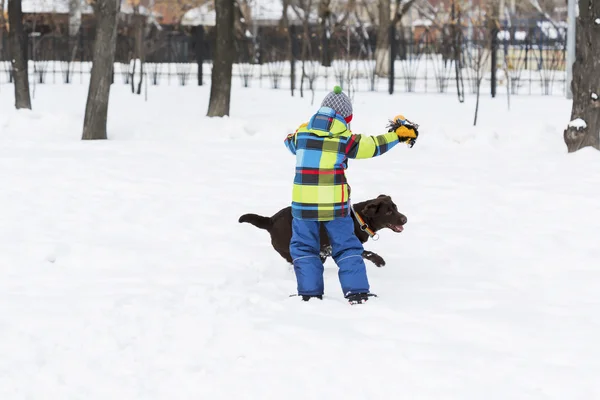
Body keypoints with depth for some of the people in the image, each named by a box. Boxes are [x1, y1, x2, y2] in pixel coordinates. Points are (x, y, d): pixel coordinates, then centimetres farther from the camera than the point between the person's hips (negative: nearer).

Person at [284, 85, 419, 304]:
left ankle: (310, 293, 7)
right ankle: (357, 292, 5)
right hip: (334, 204, -1)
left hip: (304, 202, 1)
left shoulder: (302, 133, 2)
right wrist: (398, 134, 22)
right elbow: (373, 146, 8)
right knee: (346, 247, 11)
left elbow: (290, 142, 24)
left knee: (304, 247, 14)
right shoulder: (345, 139, -4)